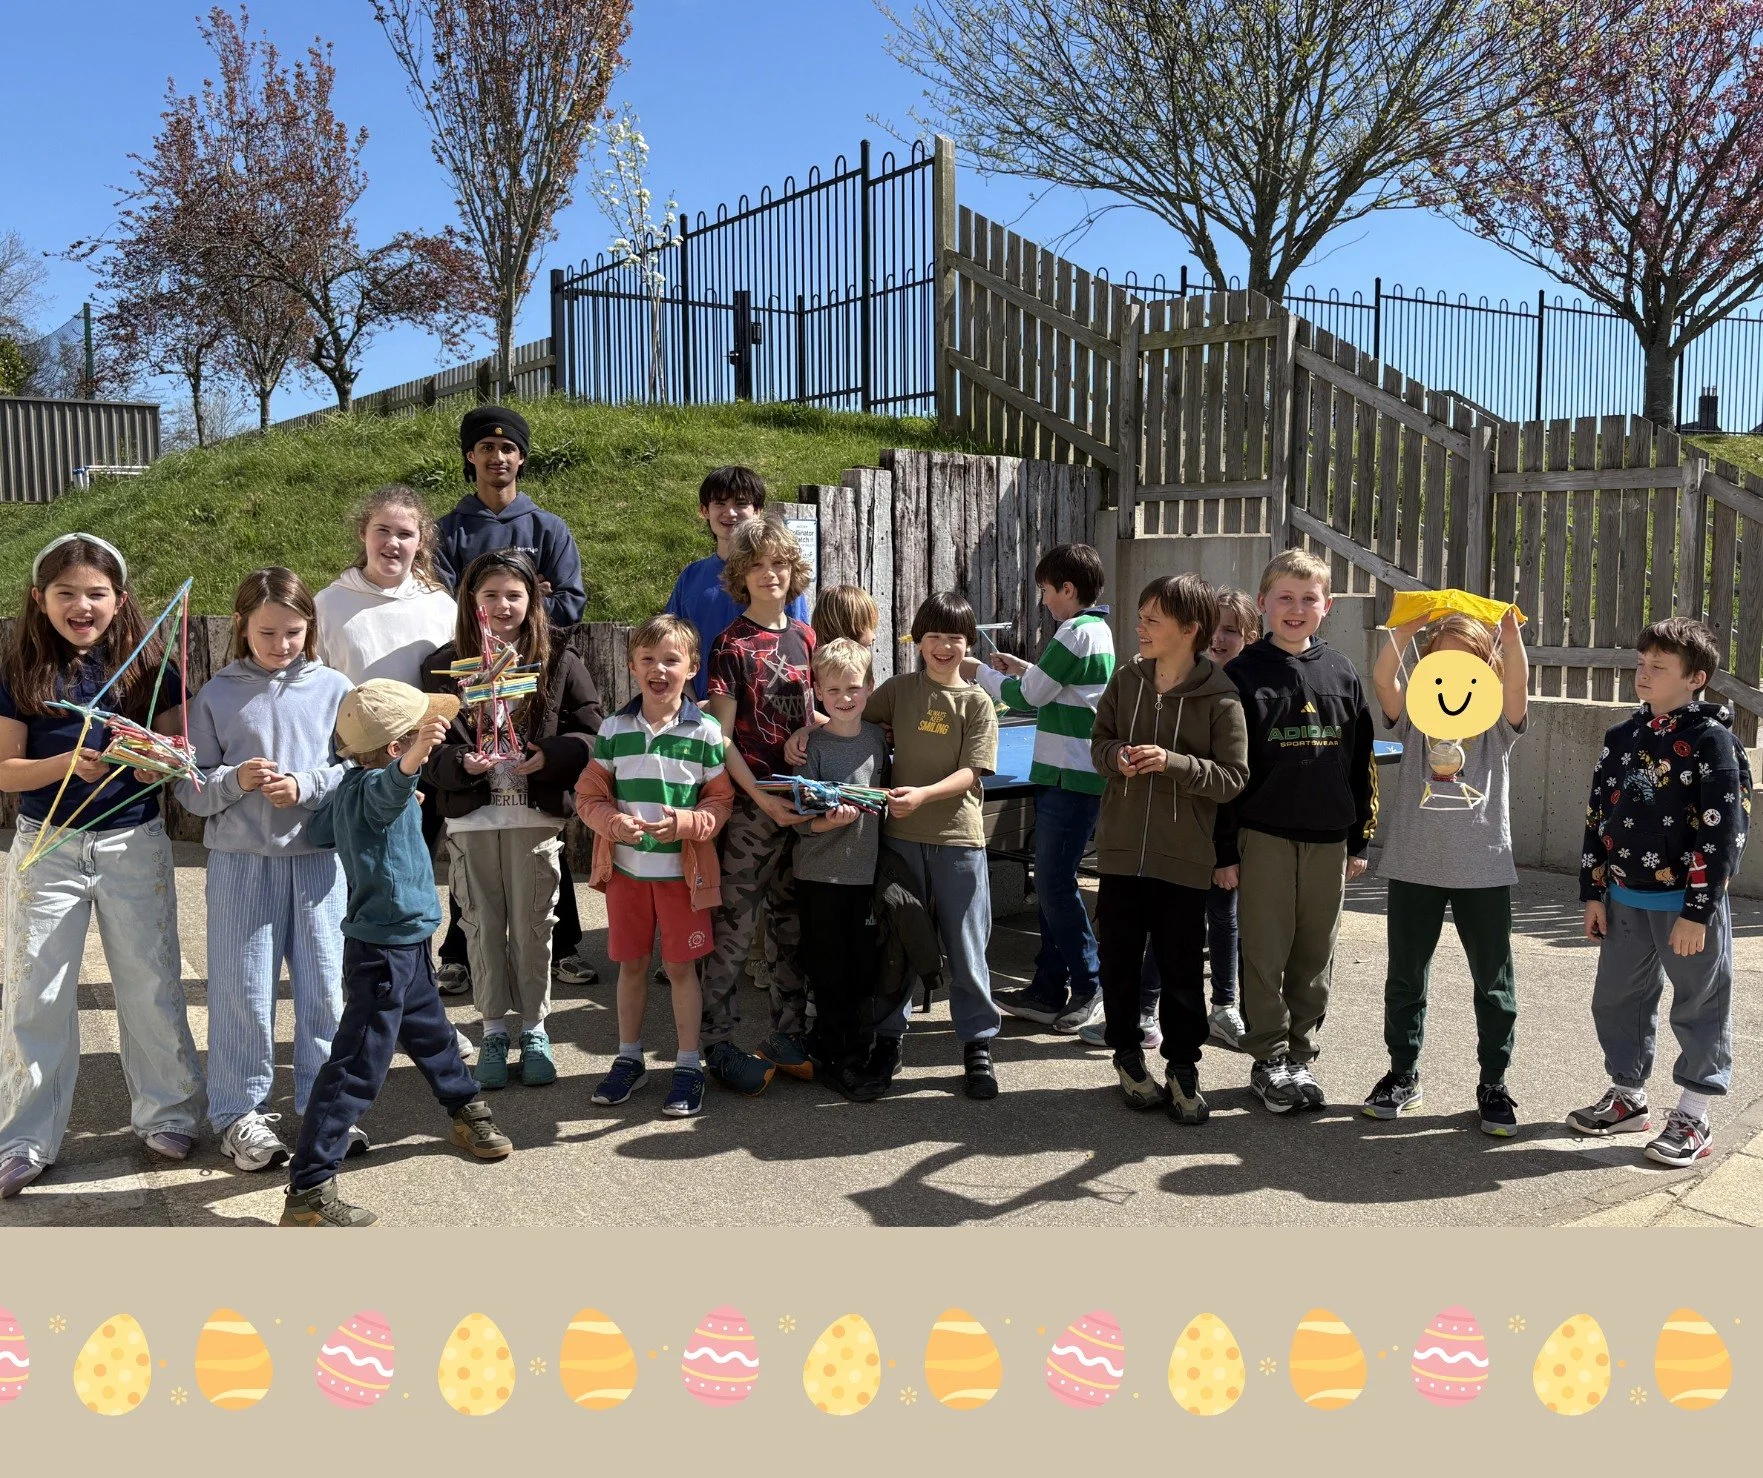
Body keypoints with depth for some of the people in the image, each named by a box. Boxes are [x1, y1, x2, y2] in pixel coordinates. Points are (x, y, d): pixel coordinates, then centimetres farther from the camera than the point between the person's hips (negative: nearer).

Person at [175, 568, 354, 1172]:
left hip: (319, 857, 1)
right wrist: (235, 781, -16)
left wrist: (306, 787, -16)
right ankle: (239, 1112, 18)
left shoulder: (334, 689, 2)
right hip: (240, 860, 0)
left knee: (323, 985, 8)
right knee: (242, 990, 6)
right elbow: (190, 790, 2)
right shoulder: (216, 695, 2)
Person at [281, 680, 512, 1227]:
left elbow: (316, 830, 19)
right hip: (383, 950, -10)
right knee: (358, 1069, -7)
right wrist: (417, 755, -69)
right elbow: (394, 780, -48)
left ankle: (468, 1114, 51)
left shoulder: (347, 788, 5)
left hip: (403, 945, 10)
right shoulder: (373, 788, -23)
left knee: (432, 1033, 29)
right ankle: (307, 1190, -2)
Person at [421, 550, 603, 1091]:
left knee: (532, 926, 6)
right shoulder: (447, 664, 4)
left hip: (536, 815, -1)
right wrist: (460, 762, -19)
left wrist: (549, 756, -16)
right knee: (482, 926, 8)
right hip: (471, 818, 1)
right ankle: (495, 1028, 22)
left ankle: (534, 1028, 20)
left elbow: (592, 731, 0)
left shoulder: (558, 662, 2)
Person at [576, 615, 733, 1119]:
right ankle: (628, 1058, 30)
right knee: (631, 964, 14)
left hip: (683, 869, -2)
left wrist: (685, 823, -22)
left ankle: (688, 1066, 19)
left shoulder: (705, 732, -6)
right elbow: (589, 795, 3)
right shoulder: (614, 728, 0)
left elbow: (720, 801, -4)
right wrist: (612, 821, -17)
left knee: (680, 967, 5)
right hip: (625, 868, 3)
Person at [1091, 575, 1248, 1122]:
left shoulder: (1220, 697, -11)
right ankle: (1127, 1056, 30)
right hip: (1121, 849, 4)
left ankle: (1183, 1068, 22)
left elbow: (1233, 778, -10)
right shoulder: (1126, 680, 2)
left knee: (1182, 969, 6)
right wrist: (1116, 755, -10)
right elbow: (1099, 740, 13)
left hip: (1183, 858, -4)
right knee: (1118, 959, 12)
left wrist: (1173, 762, -23)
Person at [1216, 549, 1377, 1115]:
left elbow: (1359, 764, 12)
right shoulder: (1245, 673, -3)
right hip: (1264, 835, -3)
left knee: (1314, 957, 9)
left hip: (1327, 839, 3)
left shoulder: (1341, 675, 7)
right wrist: (1226, 850, -6)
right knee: (1266, 953, 2)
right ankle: (1268, 1059, 16)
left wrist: (1358, 839, 10)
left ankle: (1301, 1055, 22)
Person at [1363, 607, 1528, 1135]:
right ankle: (1402, 1076, 25)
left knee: (1493, 982, 7)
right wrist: (1407, 628, -21)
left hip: (1483, 868, -1)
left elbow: (1517, 684, -18)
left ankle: (1493, 1084, 21)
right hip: (1414, 866, 1)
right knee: (1405, 977, 11)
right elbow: (1382, 678, -13)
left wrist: (1510, 630, -27)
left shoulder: (1497, 723, 2)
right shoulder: (1416, 717, 4)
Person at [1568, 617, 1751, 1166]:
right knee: (1615, 1000, 14)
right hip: (1625, 899, 7)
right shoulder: (1622, 737, 9)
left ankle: (1692, 1118, 17)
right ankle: (1627, 1097, 31)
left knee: (1699, 1007, 5)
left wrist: (1697, 911, -17)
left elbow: (1724, 831, -14)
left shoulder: (1711, 740, -10)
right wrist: (1593, 893, 9)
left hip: (1688, 902, -6)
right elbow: (1598, 817, 12)